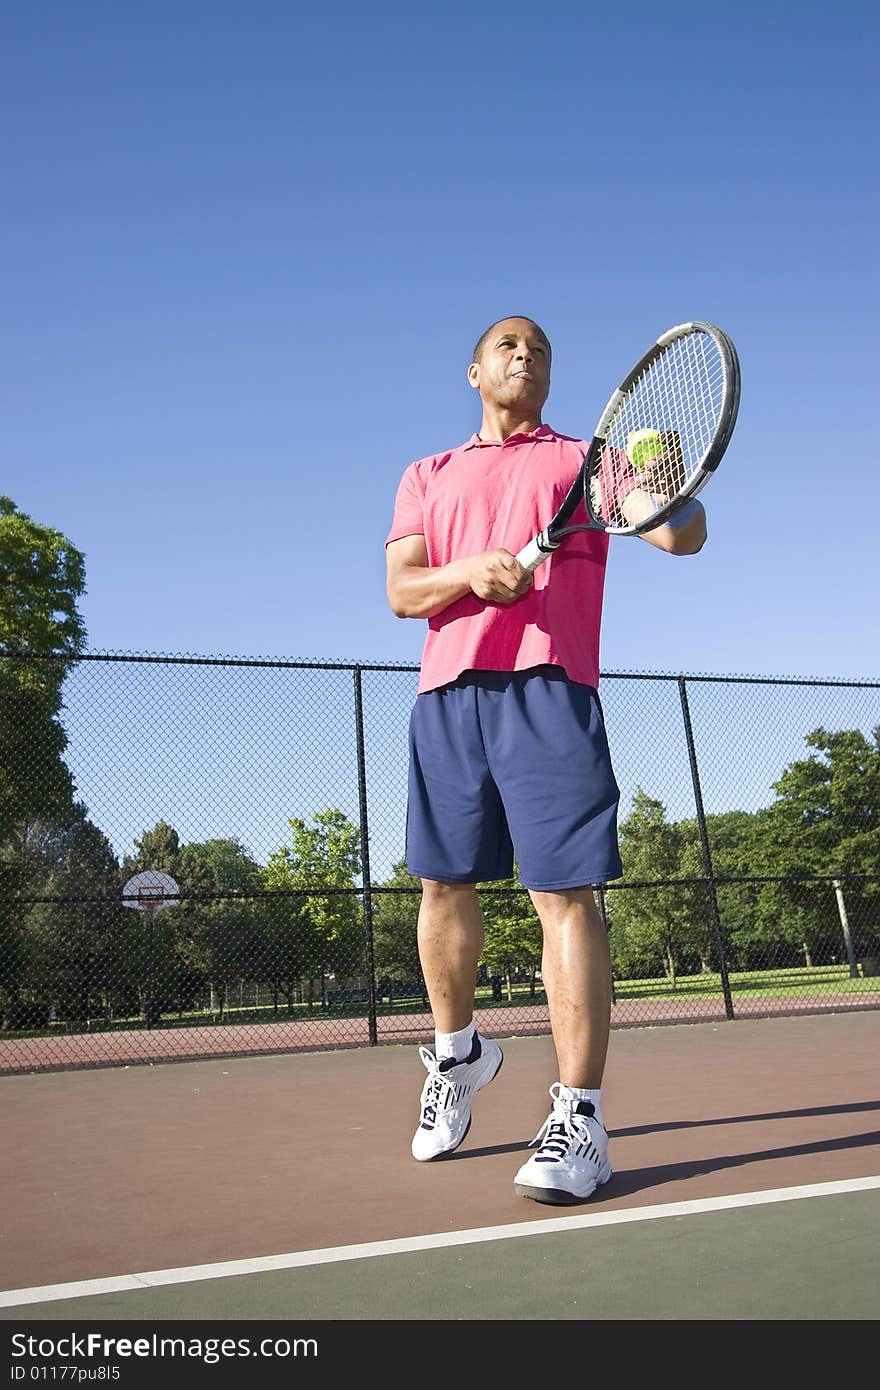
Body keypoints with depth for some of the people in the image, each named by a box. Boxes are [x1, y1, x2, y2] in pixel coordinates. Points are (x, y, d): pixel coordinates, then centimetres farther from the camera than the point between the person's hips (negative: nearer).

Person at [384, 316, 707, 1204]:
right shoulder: (428, 477, 22)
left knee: (564, 892, -11)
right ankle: (457, 1052, 30)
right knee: (443, 882, 8)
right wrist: (471, 571, -13)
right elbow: (400, 590, 8)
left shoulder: (587, 460, 17)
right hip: (446, 693, 3)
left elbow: (683, 537, 3)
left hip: (548, 690, -3)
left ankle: (578, 1116, -8)